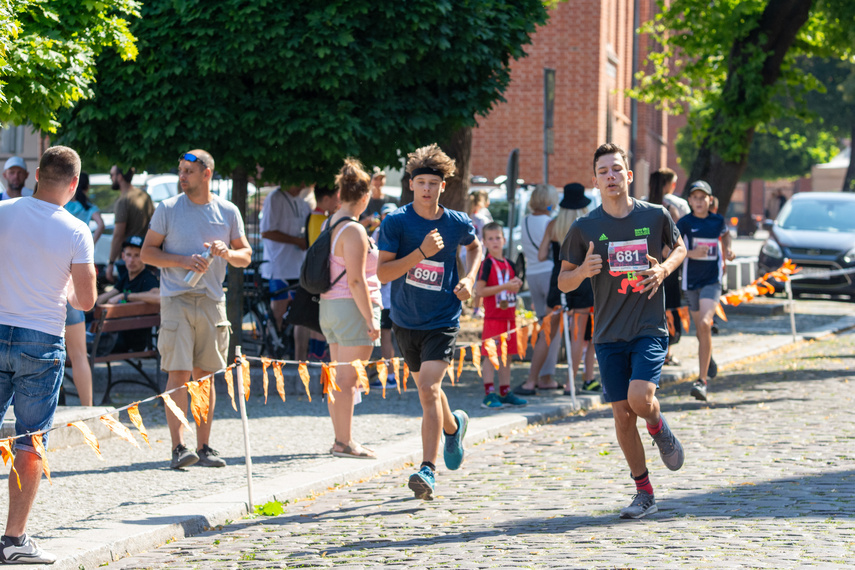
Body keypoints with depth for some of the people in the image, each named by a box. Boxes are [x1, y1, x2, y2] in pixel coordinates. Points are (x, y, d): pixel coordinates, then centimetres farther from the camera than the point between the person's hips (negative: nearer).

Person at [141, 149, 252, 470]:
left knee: (205, 375, 7)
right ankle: (178, 447, -11)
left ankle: (204, 447, 13)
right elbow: (147, 253, 1)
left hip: (212, 300, 3)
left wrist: (227, 253, -10)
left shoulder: (228, 212, 8)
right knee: (178, 374, -10)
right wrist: (183, 261, -13)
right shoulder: (168, 209, 2)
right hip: (176, 299, -3)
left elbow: (246, 255, 13)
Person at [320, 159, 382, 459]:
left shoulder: (330, 226, 12)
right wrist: (370, 318, -17)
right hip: (352, 309, -9)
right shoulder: (353, 231, -16)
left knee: (340, 377, 14)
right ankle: (344, 442, -3)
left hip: (329, 307, 9)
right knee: (349, 380, -5)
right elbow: (356, 280, -20)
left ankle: (342, 438, 20)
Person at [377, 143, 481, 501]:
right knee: (426, 389, 19)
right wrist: (421, 253, -26)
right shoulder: (396, 222, -9)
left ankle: (428, 470, -22)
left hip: (442, 321, -2)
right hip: (406, 320, 2)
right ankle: (453, 426, 51)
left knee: (429, 389, -19)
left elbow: (475, 246, 20)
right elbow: (382, 272, -15)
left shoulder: (458, 223, -4)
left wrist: (469, 277, 3)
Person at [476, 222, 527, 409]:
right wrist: (505, 286, -18)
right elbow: (480, 290, -15)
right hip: (493, 316, -7)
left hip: (509, 315, 7)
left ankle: (506, 393, 15)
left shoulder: (508, 264, 13)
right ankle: (489, 395, -7)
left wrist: (516, 285, -2)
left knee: (506, 355, 10)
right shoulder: (487, 264, -7)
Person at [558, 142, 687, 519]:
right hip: (609, 333, 2)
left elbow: (679, 248, 18)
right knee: (622, 414, 2)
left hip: (650, 329, -2)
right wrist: (582, 271, -16)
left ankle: (659, 430, 16)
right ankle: (644, 493, 17)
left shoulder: (655, 216, -1)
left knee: (639, 398, -21)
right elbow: (563, 282, 6)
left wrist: (664, 269, -4)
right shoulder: (585, 228, 0)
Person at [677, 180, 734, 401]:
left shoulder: (717, 221, 3)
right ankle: (708, 359, 50)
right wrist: (690, 253, -23)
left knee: (704, 325, -21)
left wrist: (727, 250, 9)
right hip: (691, 281, 1)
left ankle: (702, 381, -23)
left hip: (712, 280, -1)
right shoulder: (685, 223, -4)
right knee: (700, 329, 13)